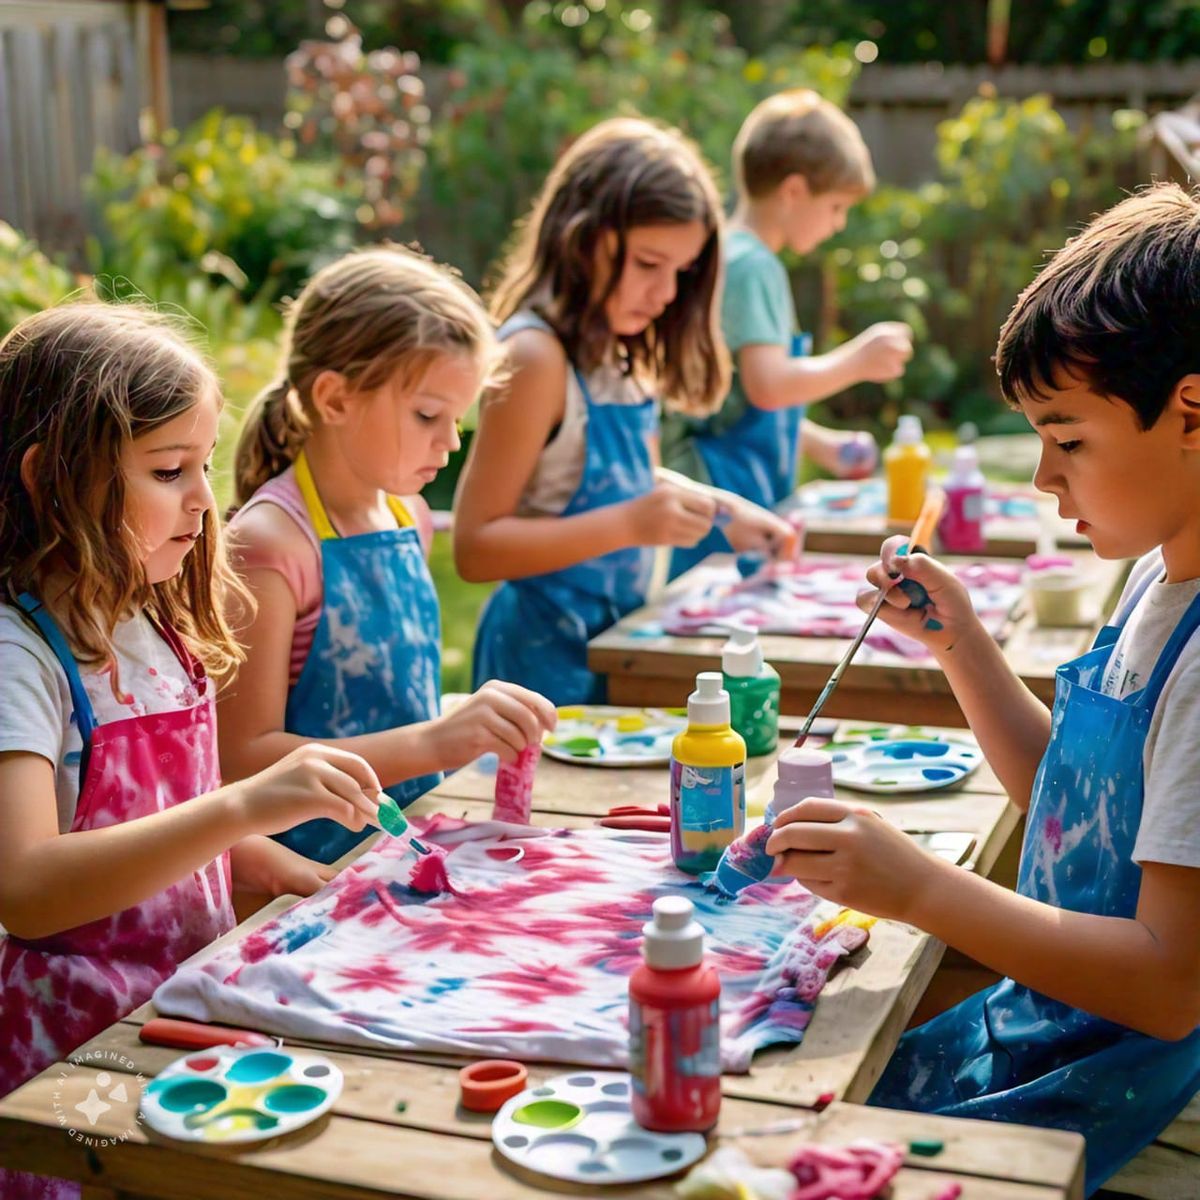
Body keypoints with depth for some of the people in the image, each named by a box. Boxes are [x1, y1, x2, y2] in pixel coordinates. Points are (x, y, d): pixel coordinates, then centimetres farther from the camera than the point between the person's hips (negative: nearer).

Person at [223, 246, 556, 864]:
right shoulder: (271, 541, -14)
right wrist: (433, 742, -25)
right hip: (317, 876, -8)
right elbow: (244, 759, -18)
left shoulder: (406, 512, 12)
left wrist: (482, 734, 10)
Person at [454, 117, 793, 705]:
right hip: (548, 654, -8)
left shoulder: (619, 353, 8)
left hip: (615, 636, 8)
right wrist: (630, 524, -26)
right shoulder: (536, 357, -18)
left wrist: (721, 508, 9)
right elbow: (473, 547, -21)